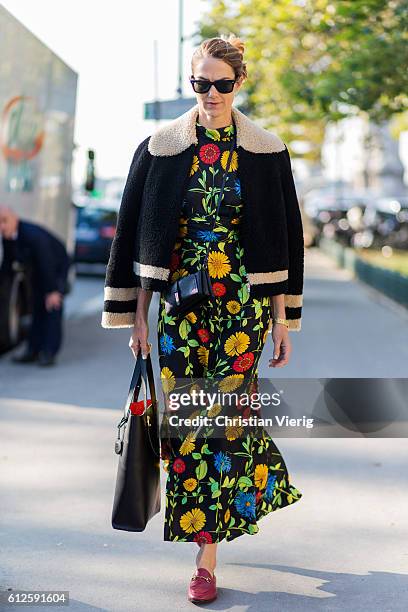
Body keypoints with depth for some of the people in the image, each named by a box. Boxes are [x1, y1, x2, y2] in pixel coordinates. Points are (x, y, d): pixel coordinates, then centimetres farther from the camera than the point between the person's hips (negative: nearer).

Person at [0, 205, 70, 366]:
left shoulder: (33, 235, -37)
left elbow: (47, 264, -33)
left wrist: (53, 291, -29)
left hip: (58, 266, -7)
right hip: (38, 268, 7)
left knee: (52, 305, -14)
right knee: (37, 307, 8)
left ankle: (49, 352, -13)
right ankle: (33, 350, 11)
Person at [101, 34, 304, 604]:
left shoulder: (266, 151, 2)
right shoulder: (160, 149, 3)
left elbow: (284, 238, 5)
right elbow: (138, 236, 5)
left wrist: (283, 319, 2)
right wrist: (138, 317, 2)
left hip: (244, 301, -1)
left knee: (222, 415, -3)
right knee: (189, 414, 0)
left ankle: (207, 554, 7)